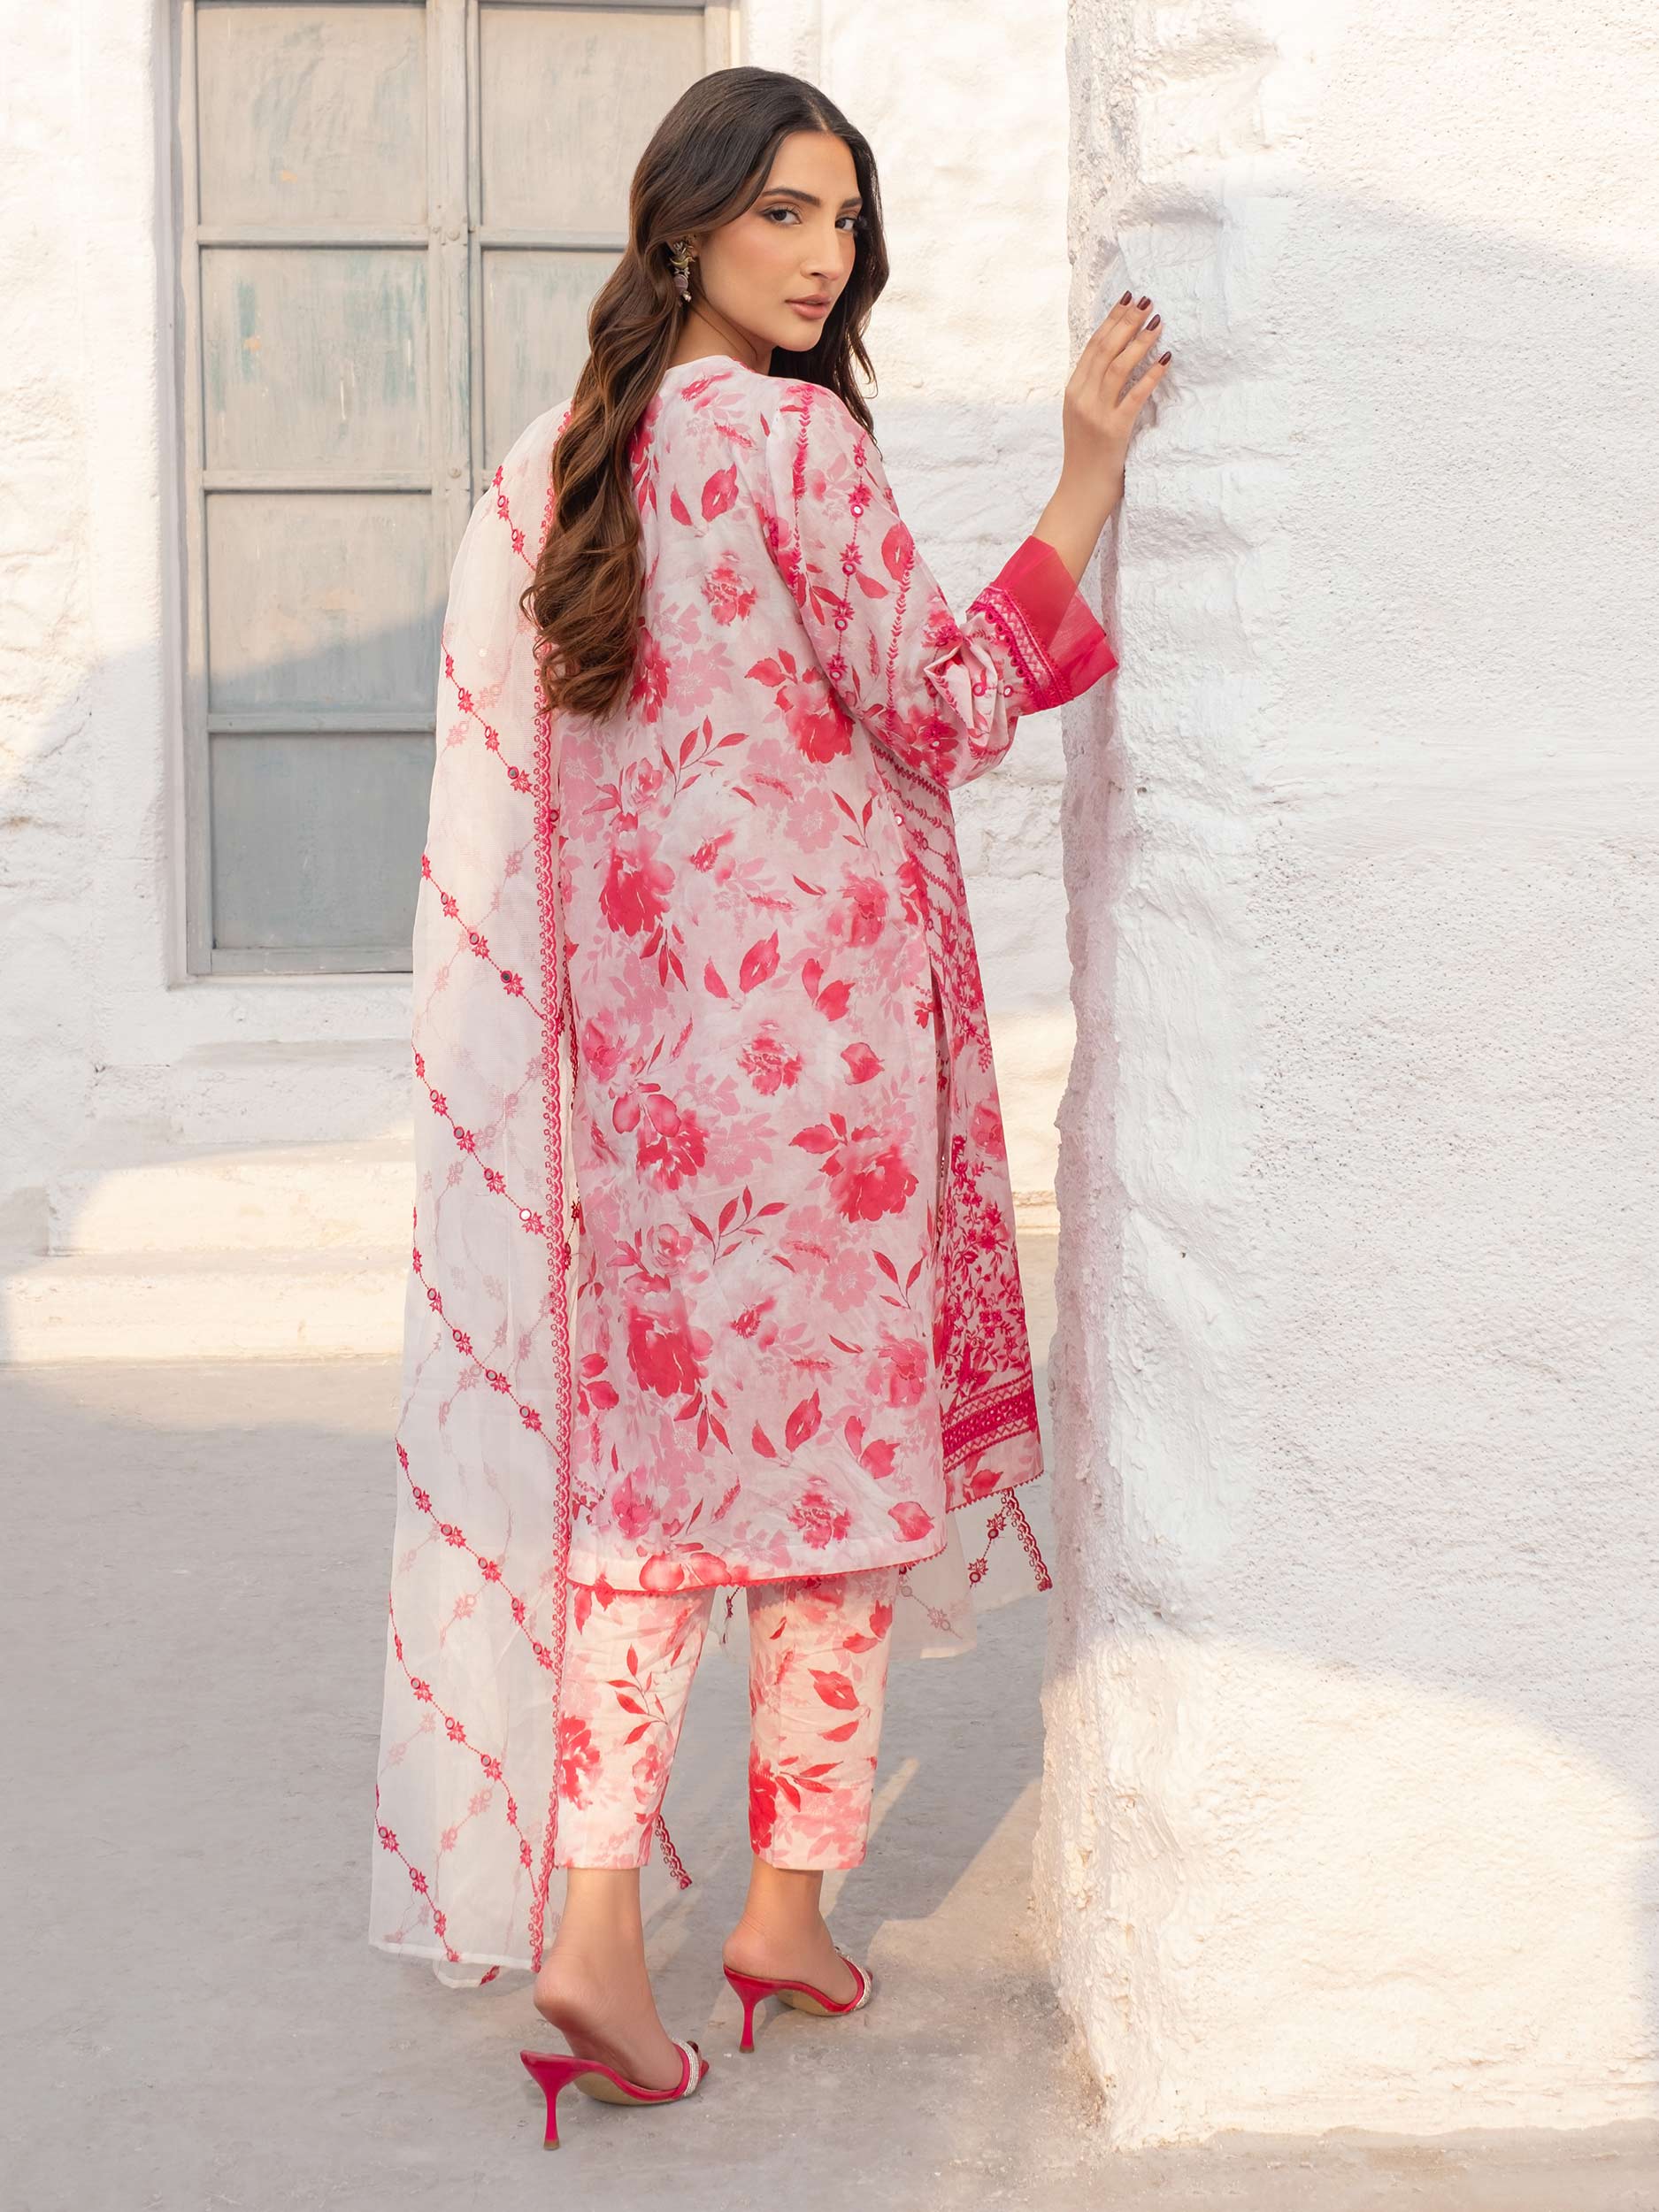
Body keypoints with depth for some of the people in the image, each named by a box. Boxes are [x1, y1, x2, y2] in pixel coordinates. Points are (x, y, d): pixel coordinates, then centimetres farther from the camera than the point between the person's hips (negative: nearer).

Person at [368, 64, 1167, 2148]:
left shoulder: (557, 462, 11)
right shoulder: (795, 437, -10)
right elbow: (942, 711, -11)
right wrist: (1087, 482, -11)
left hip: (638, 1020, 7)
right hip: (814, 1006, -6)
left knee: (650, 1447, 9)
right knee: (831, 1435, 6)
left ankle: (588, 1916, 4)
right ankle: (790, 1897, 17)